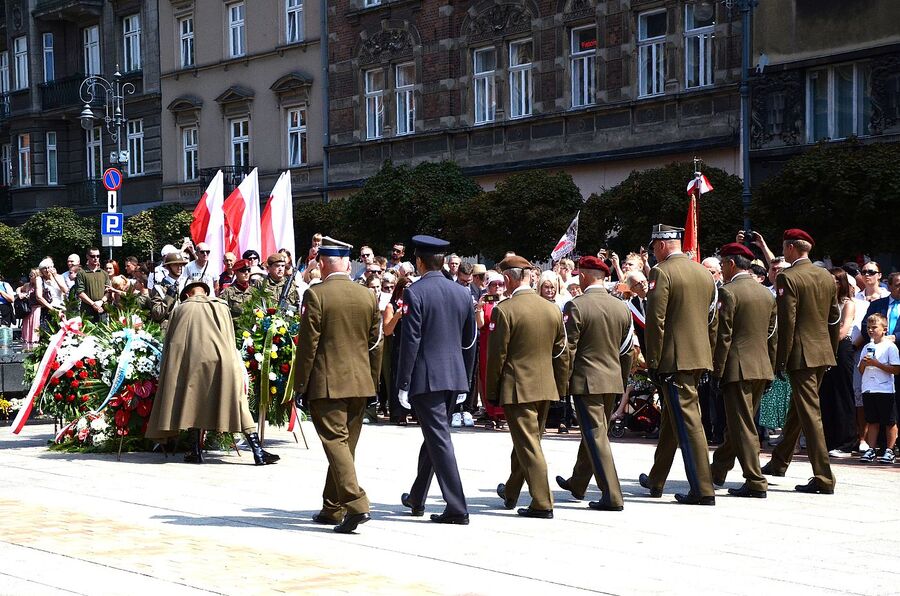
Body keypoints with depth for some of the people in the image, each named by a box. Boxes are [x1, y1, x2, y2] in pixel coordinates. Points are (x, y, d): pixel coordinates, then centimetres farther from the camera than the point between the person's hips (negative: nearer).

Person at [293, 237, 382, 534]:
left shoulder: (316, 295, -10)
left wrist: (300, 386, -3)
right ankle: (332, 508, 22)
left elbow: (307, 345, -10)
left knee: (336, 441, -6)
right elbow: (376, 345, 10)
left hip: (326, 384, -6)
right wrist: (372, 383, 19)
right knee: (346, 443, 14)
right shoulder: (369, 296, 6)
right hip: (360, 384, 6)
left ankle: (355, 504, -20)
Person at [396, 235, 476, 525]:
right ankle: (417, 498, 33)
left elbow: (410, 340, -15)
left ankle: (457, 509, -8)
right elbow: (469, 341, 12)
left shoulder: (415, 292, -10)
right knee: (434, 434, 19)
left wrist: (403, 384, -11)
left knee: (439, 439, -5)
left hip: (426, 377, -7)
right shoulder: (462, 293, 8)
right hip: (455, 377, 7)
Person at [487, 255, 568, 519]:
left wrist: (492, 393, -3)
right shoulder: (553, 309, 4)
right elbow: (562, 353, 9)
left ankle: (542, 504, -4)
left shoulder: (504, 310, -14)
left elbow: (496, 355, -12)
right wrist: (561, 388, 17)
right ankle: (511, 492, 36)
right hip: (545, 388, 6)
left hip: (517, 388, -6)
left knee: (528, 445, -2)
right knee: (526, 441, 20)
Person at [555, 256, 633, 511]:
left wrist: (562, 381, -2)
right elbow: (627, 350, 11)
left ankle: (612, 496, -8)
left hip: (586, 380, -7)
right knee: (592, 432, 20)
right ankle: (577, 484, 37)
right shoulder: (622, 308, 5)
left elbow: (568, 348, -12)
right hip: (613, 380, 7)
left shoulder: (576, 306, -13)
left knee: (596, 435, -4)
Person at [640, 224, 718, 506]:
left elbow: (655, 321, -15)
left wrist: (653, 361, -10)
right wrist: (708, 356, 21)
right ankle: (656, 480, 31)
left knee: (688, 421, -6)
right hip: (699, 357, 8)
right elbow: (712, 320, 15)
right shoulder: (705, 273, 12)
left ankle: (703, 490, -7)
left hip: (674, 358, -8)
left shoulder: (661, 272, -11)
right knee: (672, 417, 18)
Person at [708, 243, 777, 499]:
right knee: (739, 422, 17)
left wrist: (717, 371, -8)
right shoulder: (767, 294, 11)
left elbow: (723, 337, -13)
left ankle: (755, 482, -4)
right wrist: (770, 370, 19)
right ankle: (718, 470, 31)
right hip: (762, 368, 8)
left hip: (738, 367, -8)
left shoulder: (729, 292, -11)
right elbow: (772, 335, 14)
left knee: (743, 426, -4)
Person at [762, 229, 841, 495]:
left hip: (801, 353, -8)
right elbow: (834, 319, 13)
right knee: (797, 408, 21)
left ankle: (824, 478, -9)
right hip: (823, 352, 8)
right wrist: (832, 352, 21)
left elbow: (786, 323, -17)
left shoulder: (787, 278, -13)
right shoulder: (827, 276, 9)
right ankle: (779, 462, 36)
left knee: (810, 413, -7)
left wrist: (780, 360, -11)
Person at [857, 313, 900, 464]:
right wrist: (863, 363, -5)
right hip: (868, 389, 5)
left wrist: (875, 363, -17)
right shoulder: (867, 347, 14)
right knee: (872, 421, 9)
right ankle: (870, 450, 11)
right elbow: (861, 371, 18)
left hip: (885, 390, -5)